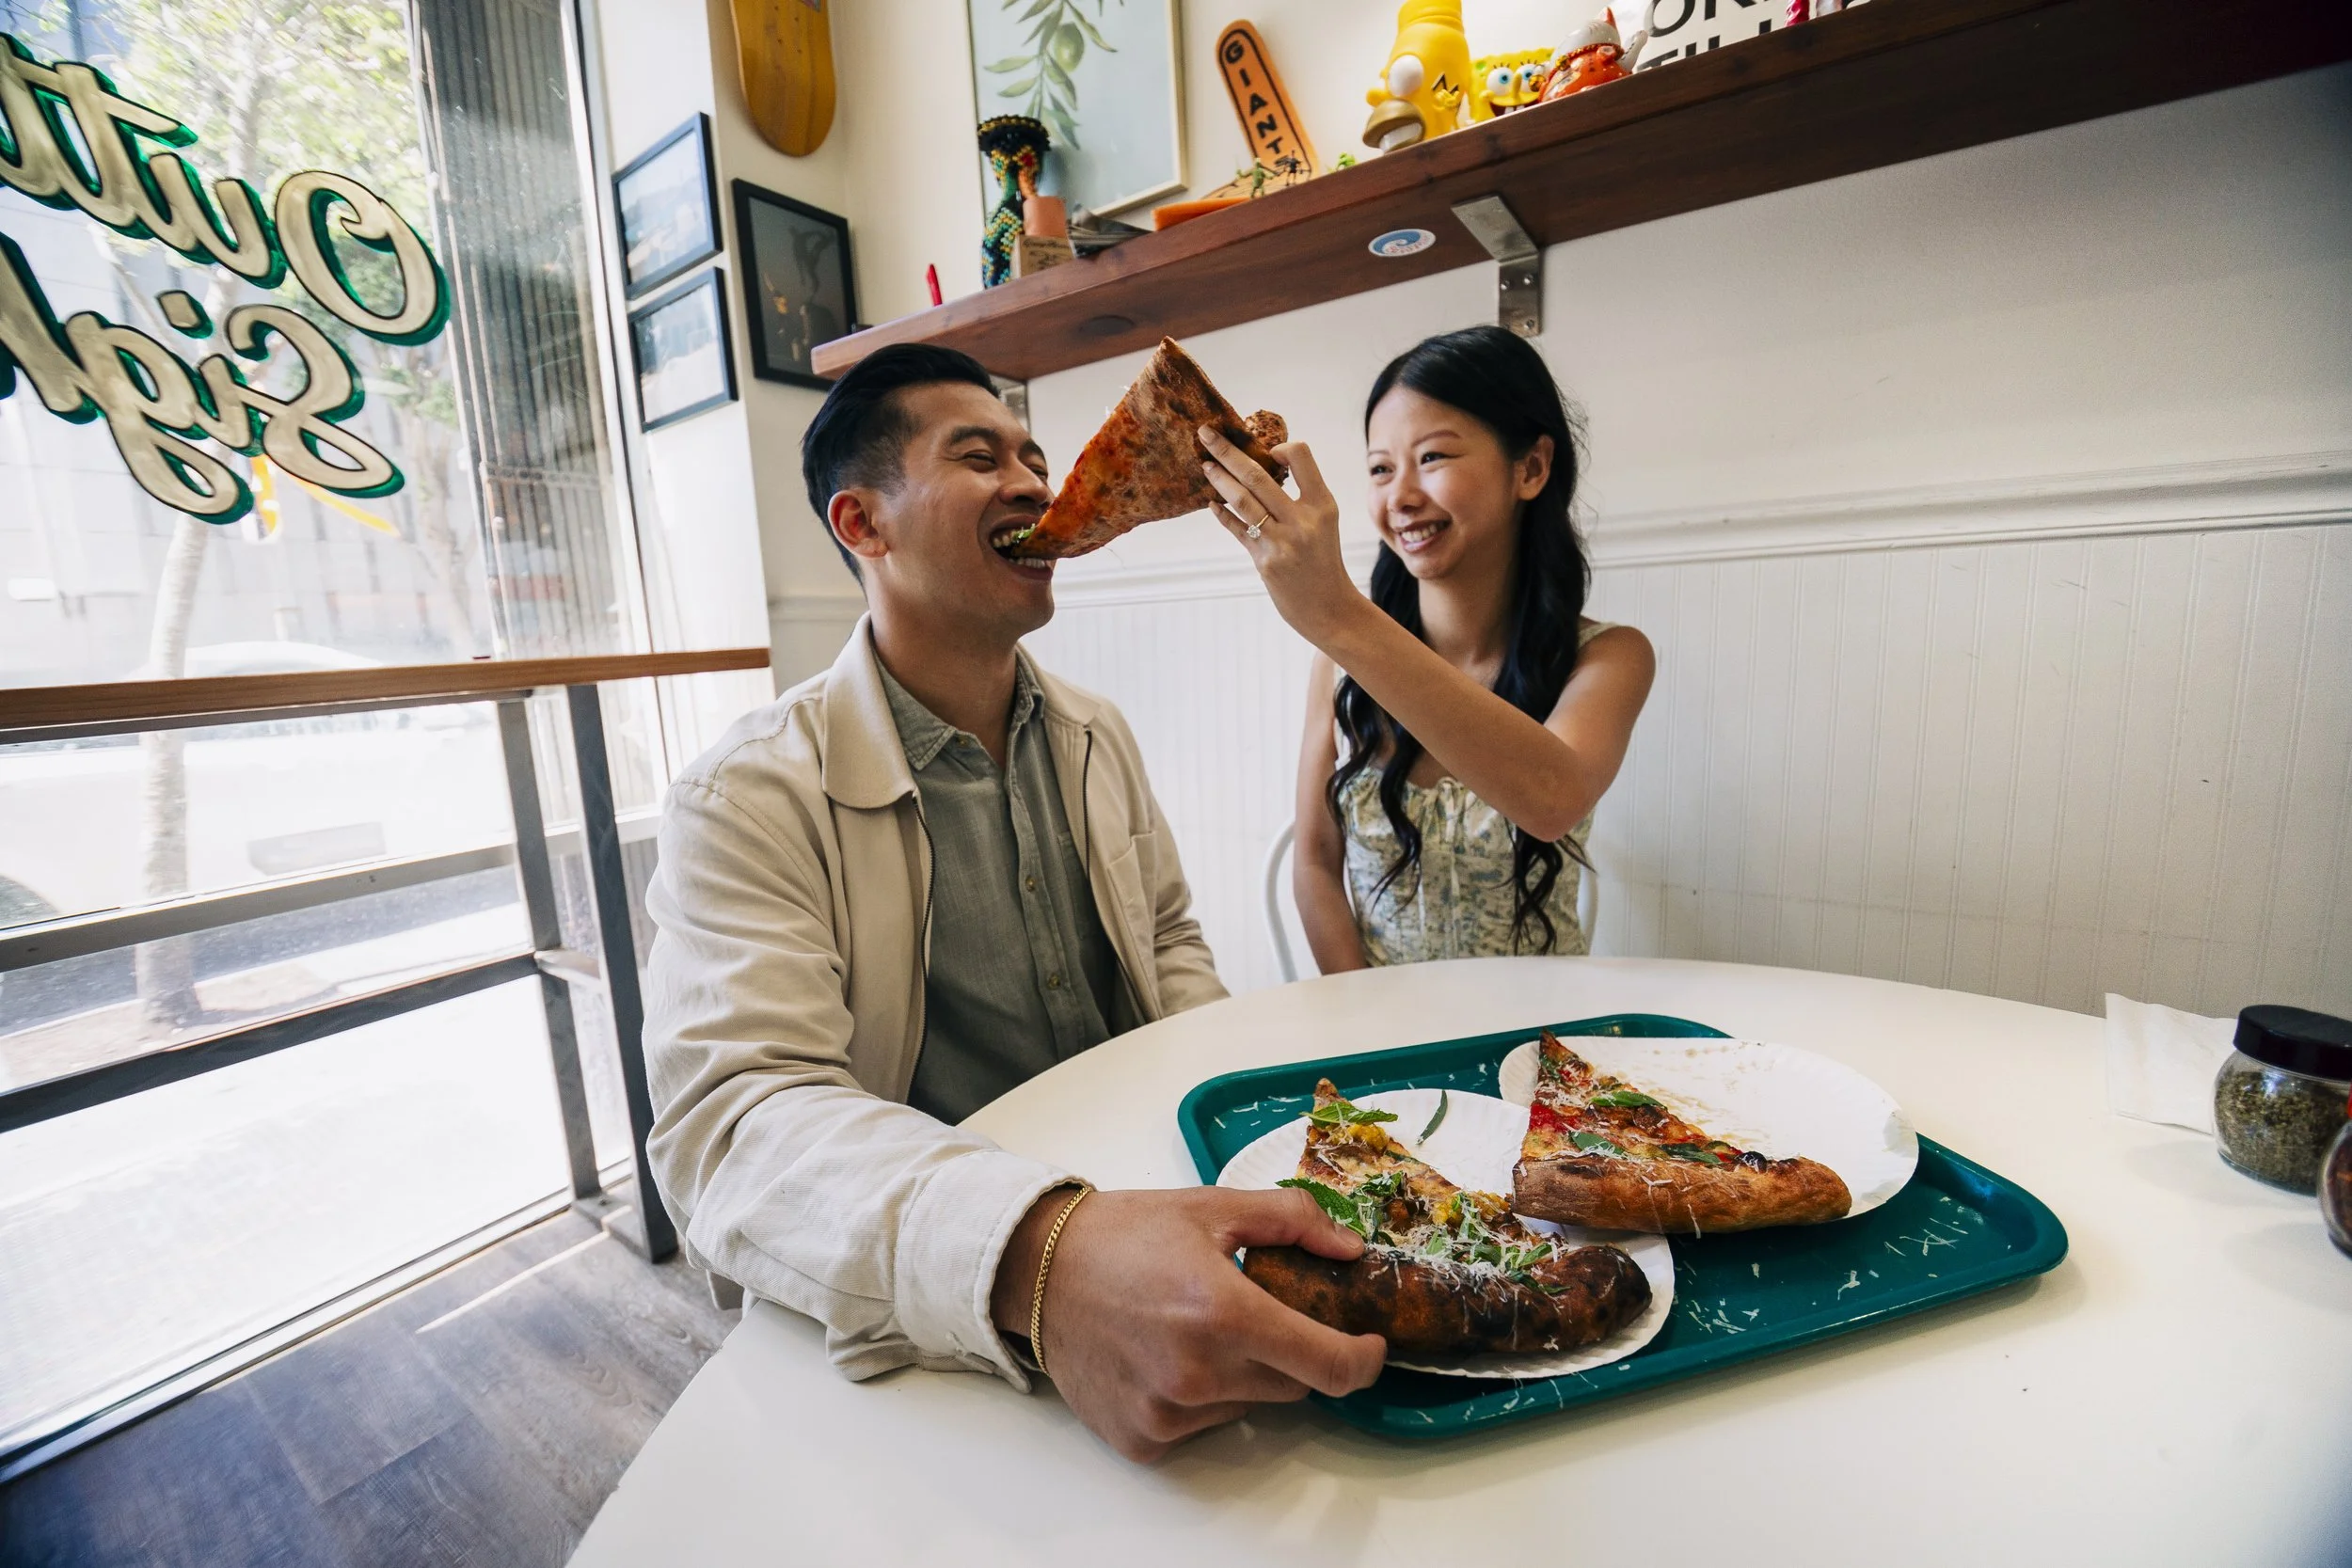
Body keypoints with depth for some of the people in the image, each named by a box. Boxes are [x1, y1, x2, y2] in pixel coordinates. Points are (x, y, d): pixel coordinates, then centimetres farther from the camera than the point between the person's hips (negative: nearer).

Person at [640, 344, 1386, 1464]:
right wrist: (1037, 1259, -42)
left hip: (1143, 1198, 6)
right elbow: (733, 1119, -25)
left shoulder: (1096, 735, 6)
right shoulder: (748, 799, -14)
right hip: (953, 1323, -5)